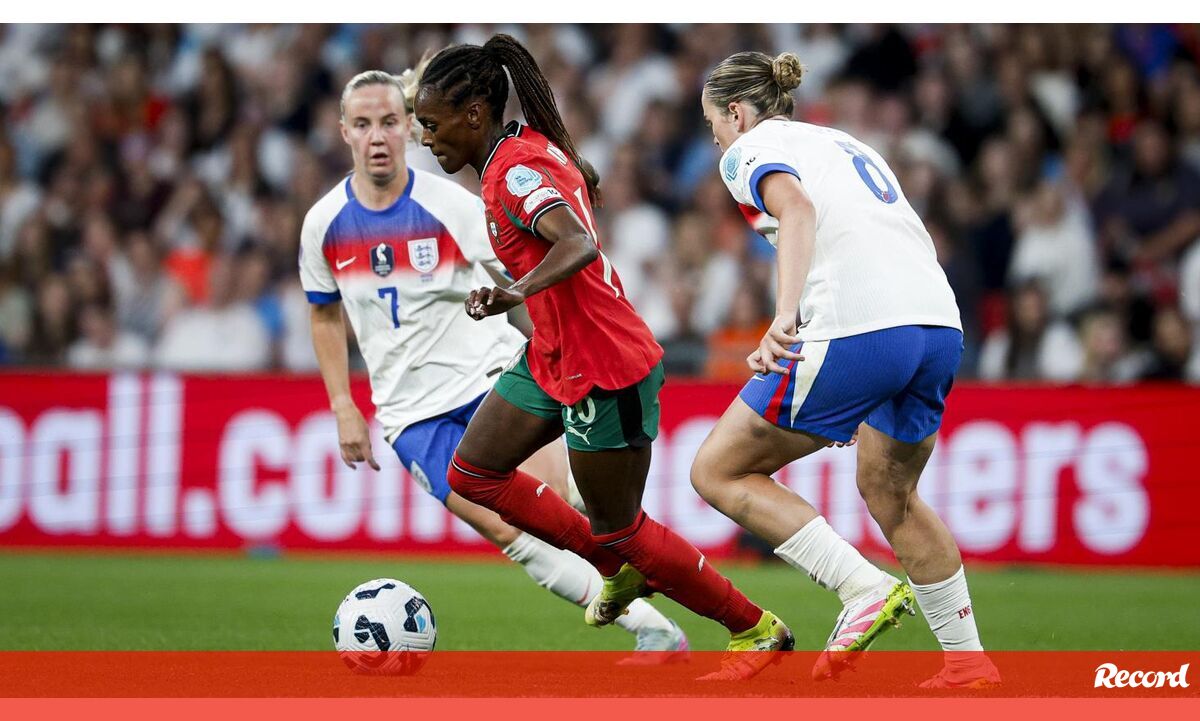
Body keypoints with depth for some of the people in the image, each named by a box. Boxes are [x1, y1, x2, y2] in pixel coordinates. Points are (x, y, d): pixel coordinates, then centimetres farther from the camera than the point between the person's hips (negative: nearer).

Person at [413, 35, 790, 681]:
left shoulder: (516, 171, -23)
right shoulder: (533, 148, 5)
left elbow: (579, 245, -41)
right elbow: (585, 186, 26)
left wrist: (516, 293, -57)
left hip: (604, 372, -10)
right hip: (553, 359, 10)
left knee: (617, 528, 1)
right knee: (473, 475, 12)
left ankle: (758, 631, 16)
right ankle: (621, 570, 23)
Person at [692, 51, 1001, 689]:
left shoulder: (751, 149, 8)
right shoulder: (844, 142, 30)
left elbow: (797, 209, -15)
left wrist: (784, 316, -28)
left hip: (859, 332, -8)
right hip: (940, 327, 8)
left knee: (718, 472, 4)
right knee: (890, 494, 28)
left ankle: (865, 590, -7)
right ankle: (969, 663, 28)